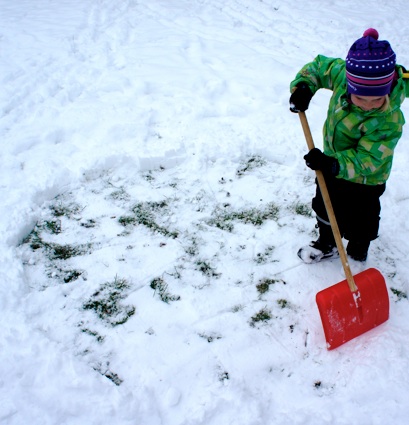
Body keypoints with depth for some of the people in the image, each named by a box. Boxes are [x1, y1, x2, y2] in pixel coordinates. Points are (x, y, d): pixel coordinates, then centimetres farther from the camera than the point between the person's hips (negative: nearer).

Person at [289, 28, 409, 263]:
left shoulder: (388, 121, -37)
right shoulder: (342, 73, -23)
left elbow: (367, 158, -33)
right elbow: (319, 66, -3)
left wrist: (335, 165, -48)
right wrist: (303, 86, -20)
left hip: (363, 181, -6)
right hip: (334, 166, 6)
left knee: (359, 223, 12)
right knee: (325, 207, 26)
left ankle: (357, 255, 42)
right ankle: (327, 244, 53)